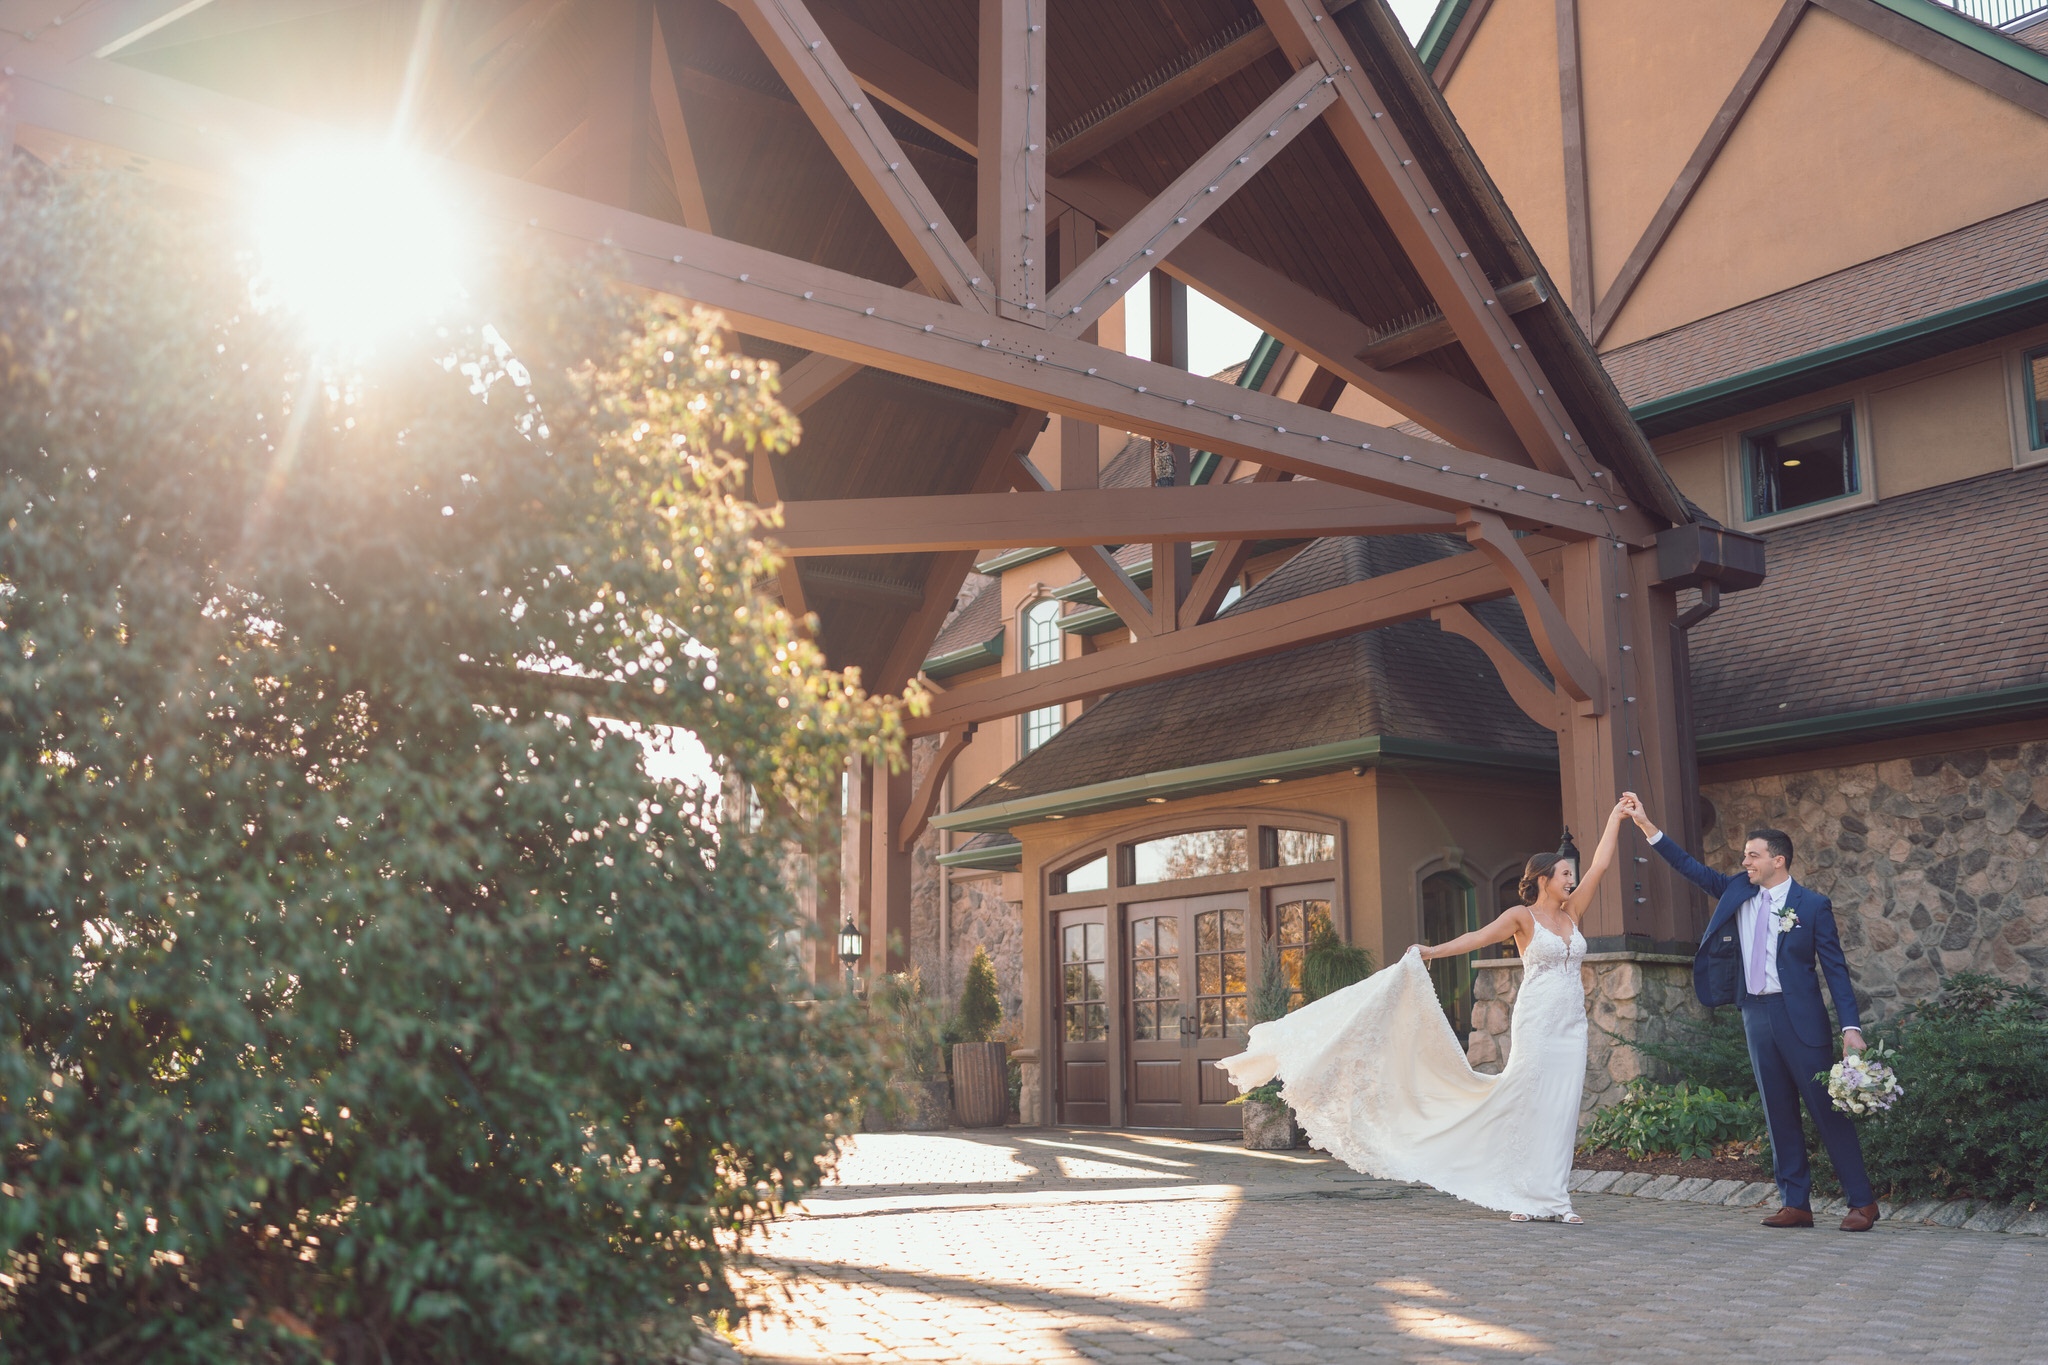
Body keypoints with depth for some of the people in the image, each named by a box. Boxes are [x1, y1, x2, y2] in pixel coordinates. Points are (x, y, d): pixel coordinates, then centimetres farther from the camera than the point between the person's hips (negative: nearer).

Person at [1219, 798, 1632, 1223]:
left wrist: (1617, 816, 16)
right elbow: (1478, 937, -8)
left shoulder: (1571, 913, 13)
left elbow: (1600, 865, 15)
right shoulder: (1522, 916, -2)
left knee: (1562, 1110, 3)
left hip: (1571, 1027, 5)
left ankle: (1554, 1197, 7)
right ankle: (1525, 1196, 2)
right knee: (1528, 1105, -5)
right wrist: (1430, 952, -16)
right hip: (1537, 1024, -5)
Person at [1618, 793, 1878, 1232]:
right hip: (1756, 1015, 5)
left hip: (1800, 1017, -5)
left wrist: (1850, 1026, -13)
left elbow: (1835, 968, -5)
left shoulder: (1812, 905, -4)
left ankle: (1861, 1202, 6)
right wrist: (1647, 825, 4)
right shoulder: (1738, 892, 9)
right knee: (1778, 1113, 8)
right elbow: (1691, 867, 11)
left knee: (1828, 1109, -3)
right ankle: (1795, 1204, 14)